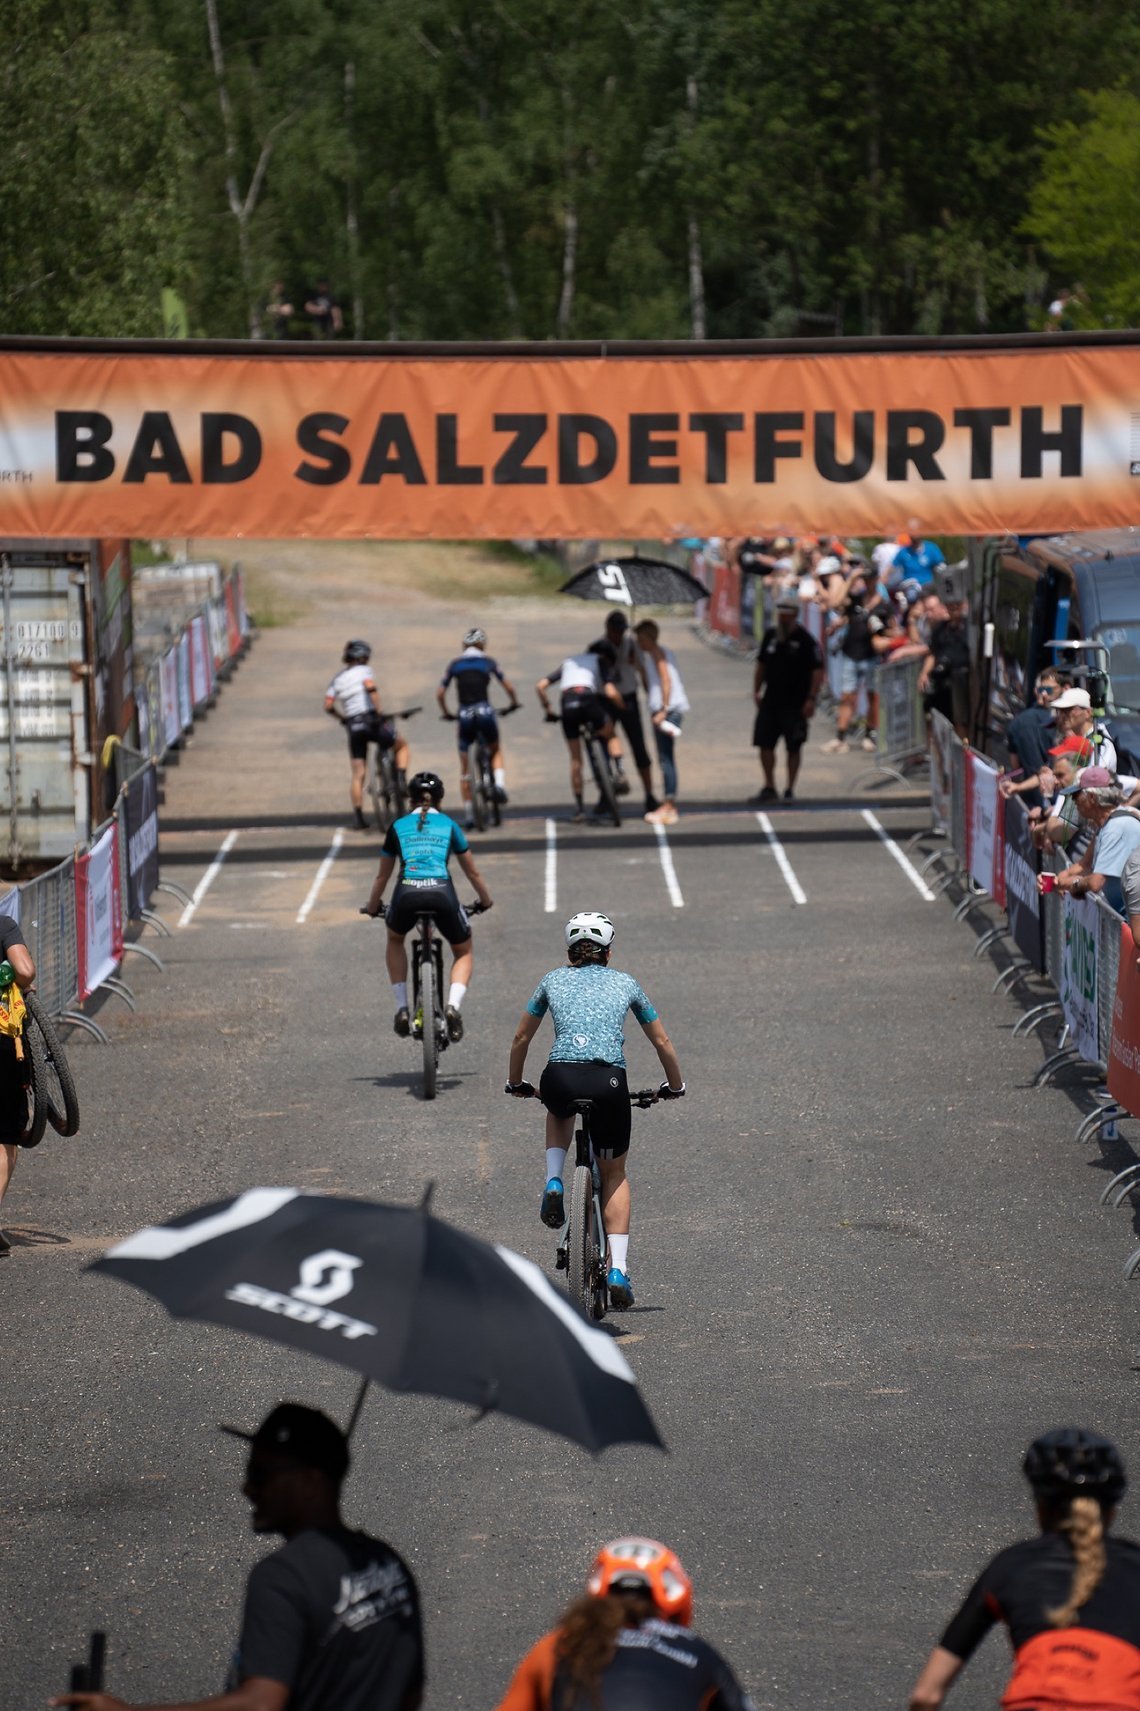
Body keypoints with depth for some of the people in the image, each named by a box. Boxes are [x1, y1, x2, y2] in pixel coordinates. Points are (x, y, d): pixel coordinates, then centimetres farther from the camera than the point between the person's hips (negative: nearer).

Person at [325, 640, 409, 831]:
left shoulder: (338, 679, 15)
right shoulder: (363, 670, 2)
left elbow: (328, 706, 6)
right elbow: (370, 687, -20)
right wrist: (379, 711, -16)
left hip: (352, 727, 4)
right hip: (370, 721, -4)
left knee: (358, 775, 6)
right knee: (401, 746, 22)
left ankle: (359, 819, 1)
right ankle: (402, 781, 0)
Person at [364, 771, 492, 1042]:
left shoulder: (398, 826, 21)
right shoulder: (449, 826, 21)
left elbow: (382, 876, 29)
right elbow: (473, 872, 29)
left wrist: (372, 907, 46)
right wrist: (485, 901, 47)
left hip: (407, 895, 1)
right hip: (442, 893, 0)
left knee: (395, 940, 34)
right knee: (464, 953, 24)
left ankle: (402, 1009, 19)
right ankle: (453, 1005, -5)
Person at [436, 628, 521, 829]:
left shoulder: (455, 665, 11)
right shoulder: (488, 663, 8)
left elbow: (440, 693, 10)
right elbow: (509, 687, 11)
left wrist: (446, 713, 26)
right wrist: (514, 703, 30)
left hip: (464, 715, 1)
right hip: (485, 712, -1)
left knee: (464, 768, 12)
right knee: (496, 751, 26)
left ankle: (468, 814, 10)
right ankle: (499, 783, -3)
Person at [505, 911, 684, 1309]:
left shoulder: (553, 981, 20)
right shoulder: (625, 983, 19)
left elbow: (521, 1039, 29)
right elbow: (662, 1042, 27)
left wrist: (516, 1083, 45)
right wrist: (675, 1086, 42)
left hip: (560, 1079, 0)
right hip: (609, 1082, 0)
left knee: (559, 1112, 39)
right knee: (614, 1175, 19)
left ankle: (553, 1183, 13)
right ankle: (618, 1270, 6)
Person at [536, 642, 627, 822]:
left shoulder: (568, 662, 33)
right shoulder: (602, 662, 21)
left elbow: (540, 685, 24)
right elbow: (611, 692, 3)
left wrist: (548, 710, 31)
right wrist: (624, 707, 20)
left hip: (567, 706, 3)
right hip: (587, 700, -3)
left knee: (575, 758, 14)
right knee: (611, 736, 23)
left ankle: (578, 806, 15)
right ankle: (618, 774, 0)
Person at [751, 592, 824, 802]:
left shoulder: (806, 641, -8)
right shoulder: (770, 636, 10)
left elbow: (817, 671, -10)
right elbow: (761, 665, 19)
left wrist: (811, 699, -15)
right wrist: (756, 690, 12)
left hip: (795, 704, -5)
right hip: (771, 701, 5)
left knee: (794, 748, 1)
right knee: (764, 743, 3)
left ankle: (790, 790, 10)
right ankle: (769, 787, 13)